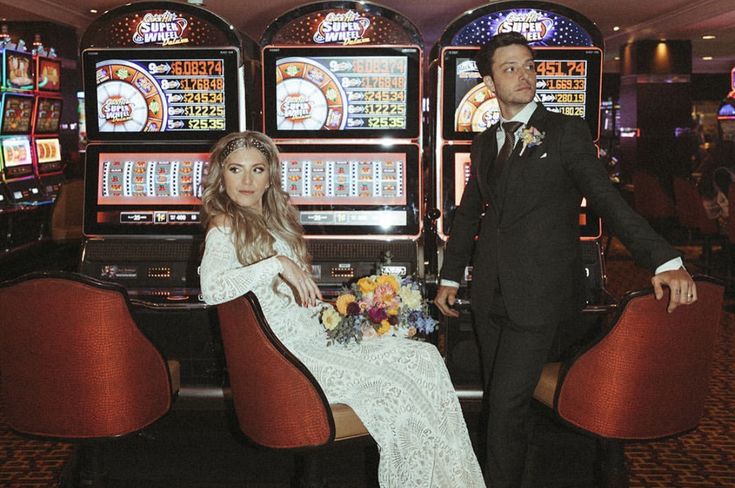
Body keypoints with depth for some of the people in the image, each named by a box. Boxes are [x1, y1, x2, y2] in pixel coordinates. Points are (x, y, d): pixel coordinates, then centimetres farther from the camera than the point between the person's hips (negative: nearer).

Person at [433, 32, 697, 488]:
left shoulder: (567, 131, -4)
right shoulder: (485, 142, 12)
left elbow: (607, 199, -11)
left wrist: (666, 261, -22)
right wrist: (450, 277, 18)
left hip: (538, 294, -5)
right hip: (490, 293, 5)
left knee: (508, 404, -7)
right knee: (499, 401, 13)